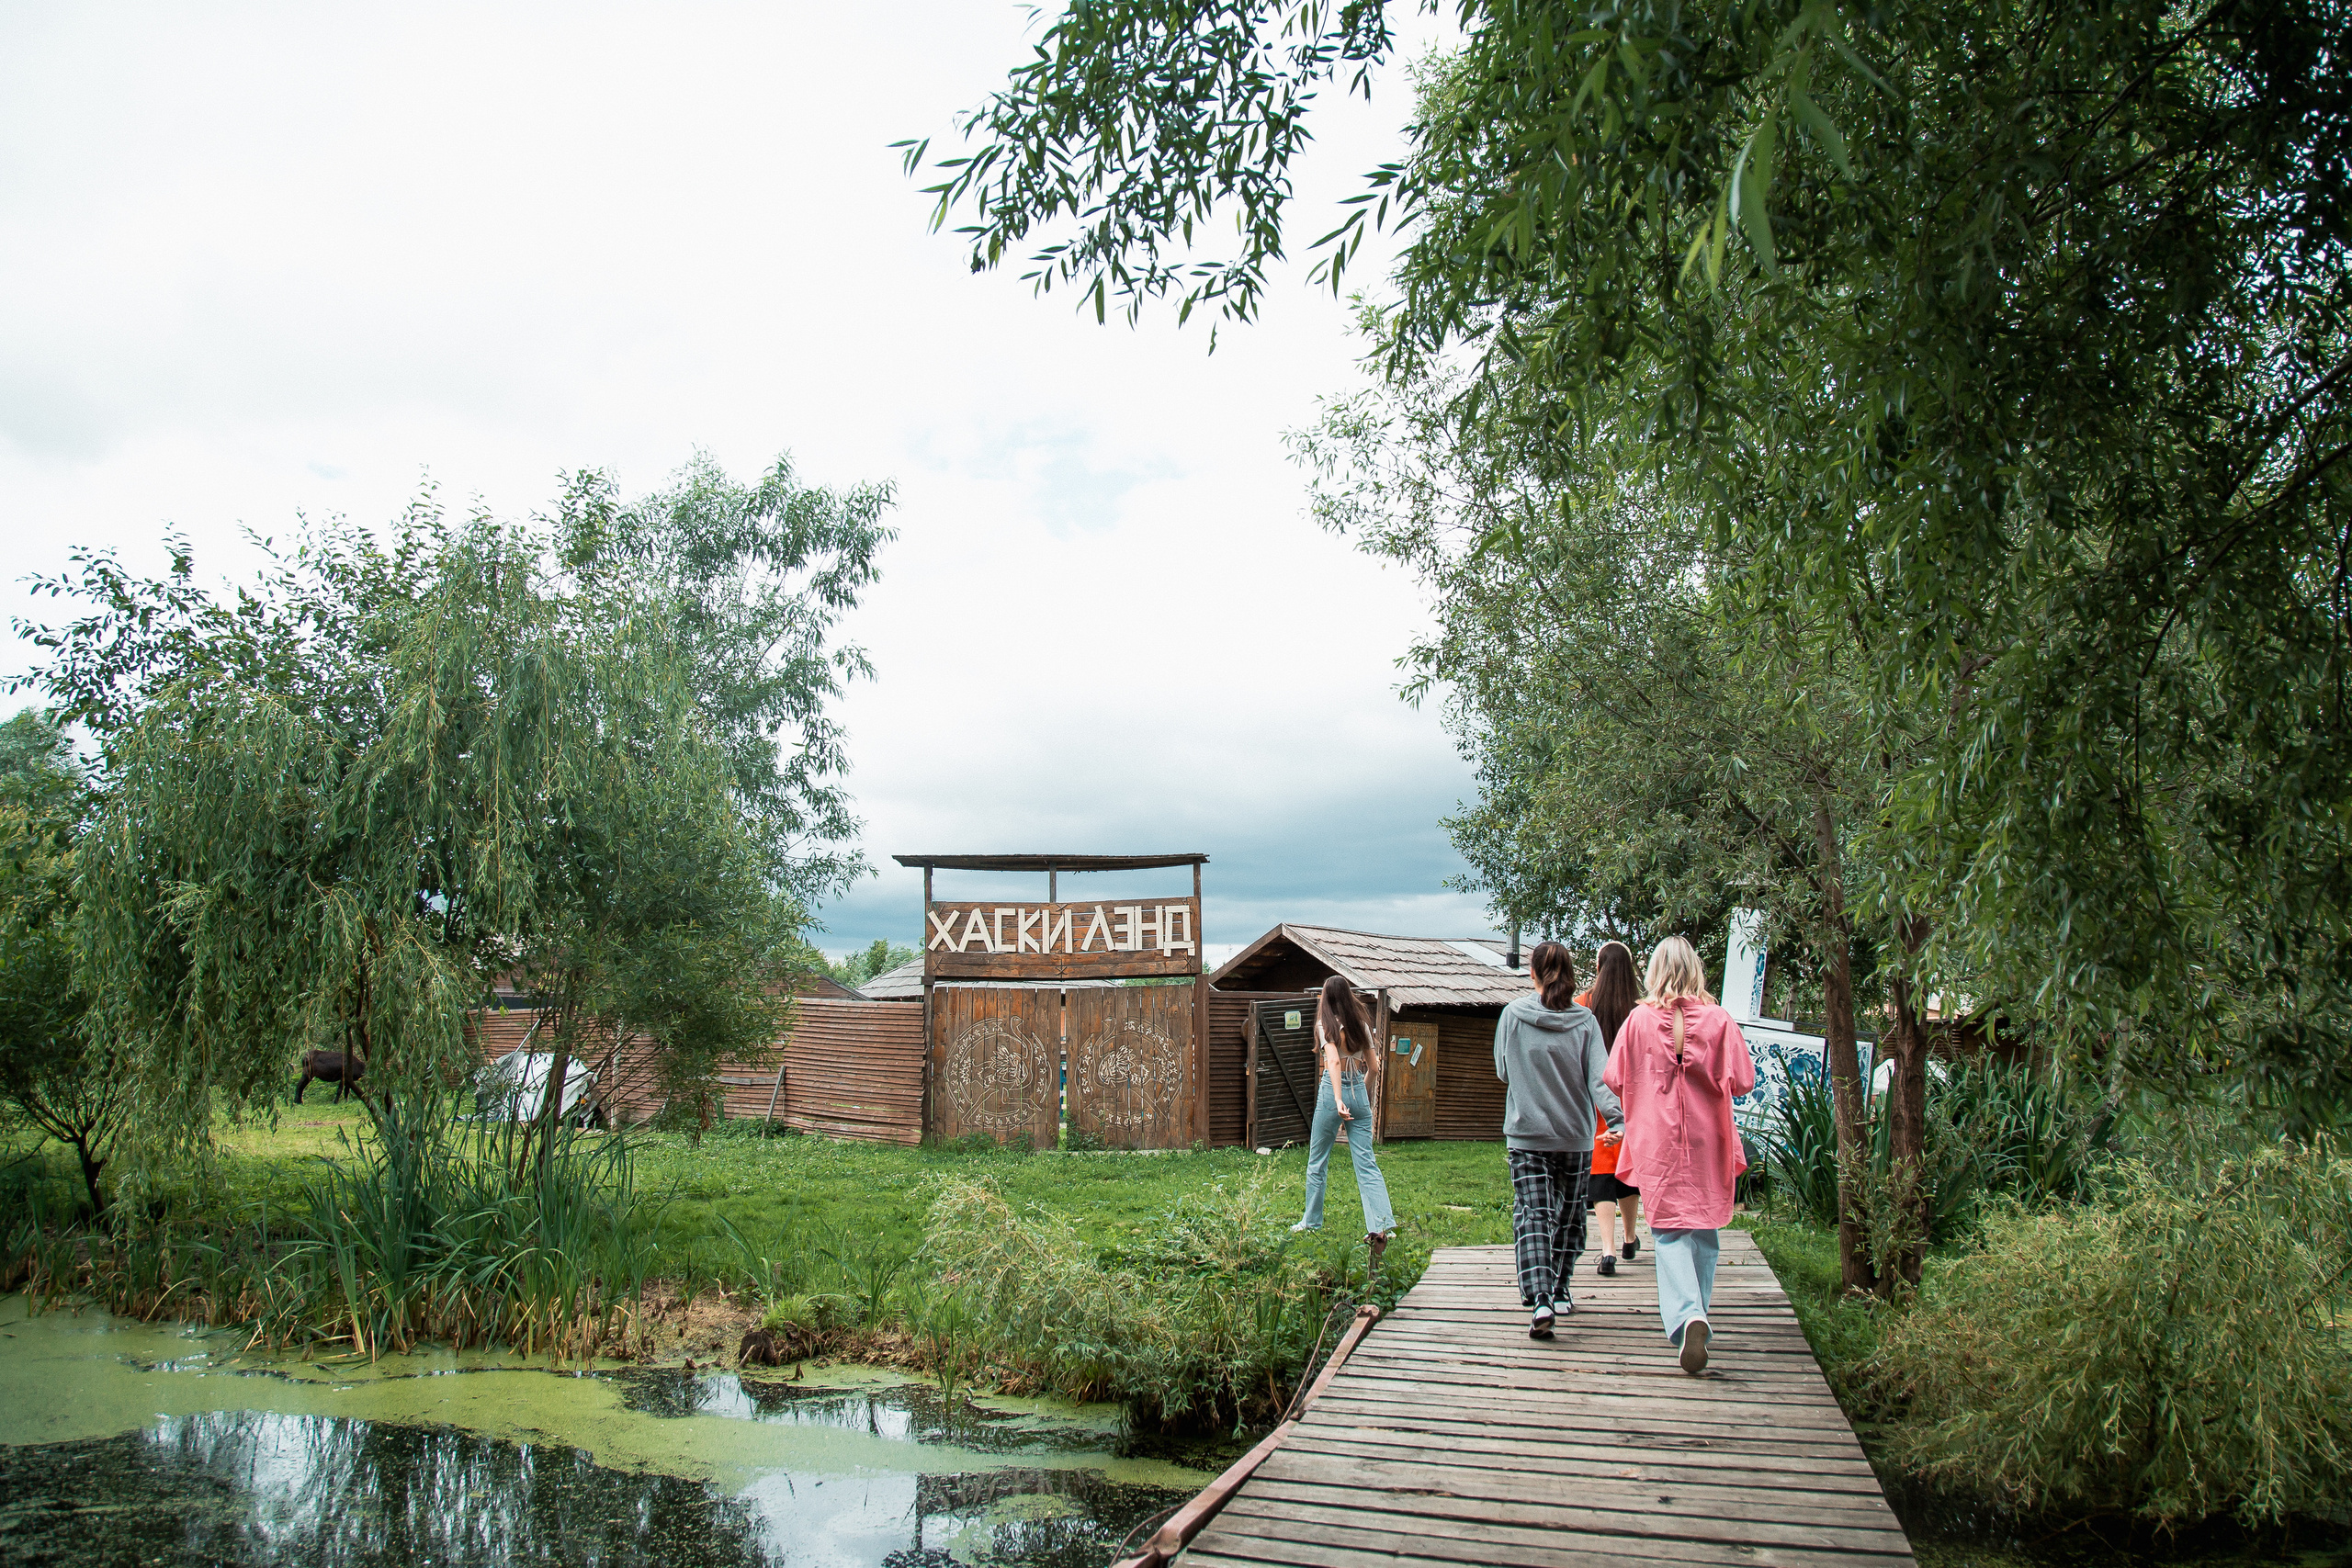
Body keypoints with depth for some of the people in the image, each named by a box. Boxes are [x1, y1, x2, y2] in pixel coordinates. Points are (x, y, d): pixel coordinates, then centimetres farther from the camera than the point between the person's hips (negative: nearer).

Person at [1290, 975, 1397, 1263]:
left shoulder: (1327, 1024, -7)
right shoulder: (1361, 1025, 7)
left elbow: (1334, 1060, -22)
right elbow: (1372, 1066, 11)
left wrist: (1338, 1100, -29)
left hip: (1334, 1091, -4)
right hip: (1361, 1093, 4)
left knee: (1317, 1161, 12)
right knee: (1366, 1163, 1)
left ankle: (1312, 1222, 21)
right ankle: (1381, 1225, -13)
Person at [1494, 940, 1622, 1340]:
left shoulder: (1513, 1015, -3)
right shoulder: (1584, 1020, -3)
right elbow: (1598, 1077, -13)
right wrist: (1617, 1117, -19)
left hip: (1525, 1132, -1)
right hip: (1575, 1134, 1)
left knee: (1532, 1216, -4)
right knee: (1568, 1214, 18)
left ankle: (1539, 1300, -21)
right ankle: (1559, 1293, 28)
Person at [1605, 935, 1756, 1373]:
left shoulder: (1638, 1020, -6)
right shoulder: (1718, 1019, -6)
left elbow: (1615, 1079, -2)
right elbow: (1742, 1081, -6)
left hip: (1657, 1141, -1)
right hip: (1708, 1140, 1)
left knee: (1670, 1230, 1)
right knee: (1704, 1229, 16)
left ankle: (1686, 1316, -20)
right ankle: (1696, 1315, 26)